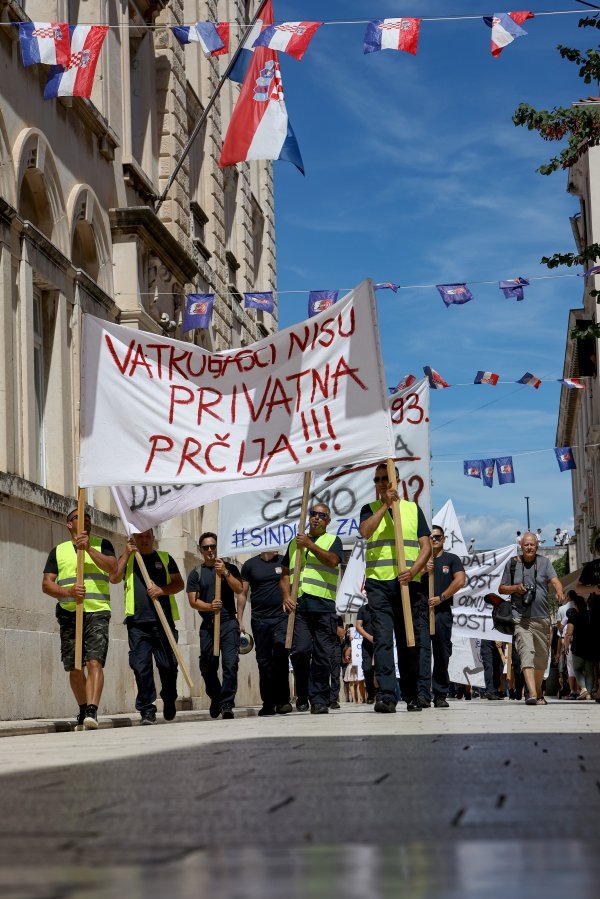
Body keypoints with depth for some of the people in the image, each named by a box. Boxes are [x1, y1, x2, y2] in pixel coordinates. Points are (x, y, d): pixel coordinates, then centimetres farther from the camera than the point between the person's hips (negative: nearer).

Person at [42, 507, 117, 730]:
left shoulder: (101, 545, 12)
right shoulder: (58, 551, 15)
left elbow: (112, 568, -6)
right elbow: (46, 584, 7)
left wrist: (88, 547, -13)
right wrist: (68, 591, -12)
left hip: (97, 613, -2)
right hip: (69, 614, 2)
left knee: (95, 662, -18)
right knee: (74, 668, 6)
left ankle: (92, 712, -27)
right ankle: (83, 710, 23)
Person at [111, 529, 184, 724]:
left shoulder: (165, 558, 17)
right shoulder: (127, 559, 16)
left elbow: (179, 584, 10)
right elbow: (114, 578, -1)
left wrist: (162, 589, -9)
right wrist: (127, 554, -5)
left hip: (163, 620, 0)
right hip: (137, 622, 0)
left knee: (168, 664, 0)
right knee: (141, 666, -7)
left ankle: (169, 700, 24)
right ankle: (147, 709, -3)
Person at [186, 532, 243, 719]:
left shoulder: (229, 568, 11)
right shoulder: (196, 574, 11)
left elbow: (239, 589, -3)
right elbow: (193, 601, 3)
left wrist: (225, 573, -15)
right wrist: (209, 606, -15)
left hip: (228, 622, -2)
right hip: (208, 625, 2)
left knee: (230, 664, -13)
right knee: (207, 666, 5)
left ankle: (227, 704, -12)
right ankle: (216, 698, 28)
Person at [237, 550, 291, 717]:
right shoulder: (250, 565, 8)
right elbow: (243, 594, 10)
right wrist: (239, 620, 4)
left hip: (281, 617, -1)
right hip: (259, 620, 1)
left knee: (280, 650, -22)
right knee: (264, 661, 4)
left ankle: (282, 699, -16)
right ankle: (268, 704, 11)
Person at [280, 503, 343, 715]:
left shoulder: (332, 540, 13)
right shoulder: (295, 543, 22)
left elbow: (333, 560, -9)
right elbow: (285, 574, 20)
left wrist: (309, 545, -10)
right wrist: (286, 596, 4)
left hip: (324, 605, -2)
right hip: (299, 605, 2)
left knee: (323, 655, -3)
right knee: (300, 651, -10)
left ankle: (319, 699, 1)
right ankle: (303, 695, 6)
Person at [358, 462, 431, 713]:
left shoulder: (413, 509, 13)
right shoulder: (370, 509, 12)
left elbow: (426, 547, 6)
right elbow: (365, 531, -11)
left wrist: (413, 570, -10)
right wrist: (386, 504, -13)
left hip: (409, 583, 1)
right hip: (378, 584, -1)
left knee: (409, 641, 5)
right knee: (382, 639, -11)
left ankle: (410, 696, 14)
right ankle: (386, 695, -17)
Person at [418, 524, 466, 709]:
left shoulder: (451, 559, 12)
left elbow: (460, 581, -2)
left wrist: (441, 597, -9)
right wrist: (423, 571, -5)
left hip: (442, 611, 0)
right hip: (421, 610, 0)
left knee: (442, 655, 3)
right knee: (422, 651, -13)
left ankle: (440, 695, 8)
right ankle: (423, 694, -21)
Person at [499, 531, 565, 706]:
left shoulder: (544, 562, 9)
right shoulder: (512, 564, 8)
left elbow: (555, 580, -7)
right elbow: (502, 588, 13)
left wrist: (559, 591, -29)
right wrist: (516, 588, -7)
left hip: (542, 617, 2)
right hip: (520, 617, -2)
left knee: (541, 657, 9)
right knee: (526, 652, -18)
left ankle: (538, 692, 26)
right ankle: (532, 693, -29)